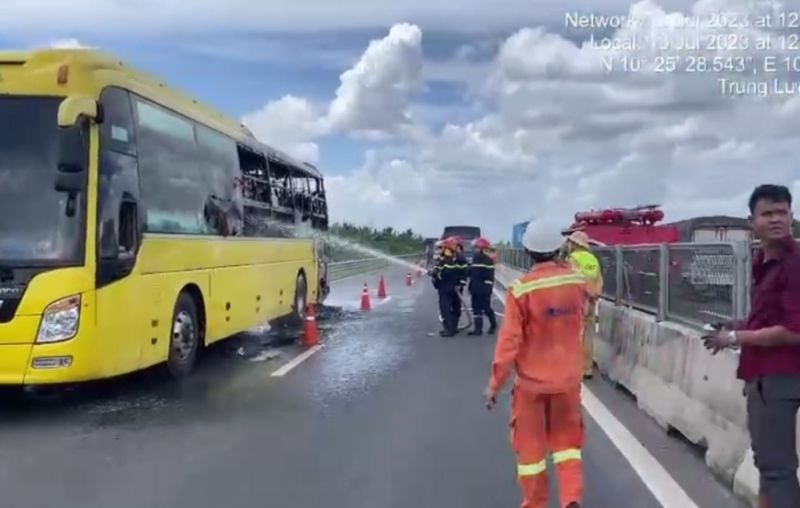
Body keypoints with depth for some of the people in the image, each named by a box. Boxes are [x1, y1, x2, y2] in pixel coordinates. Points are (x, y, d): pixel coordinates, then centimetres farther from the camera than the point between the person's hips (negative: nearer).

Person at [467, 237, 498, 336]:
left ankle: (493, 325, 19)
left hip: (484, 289, -8)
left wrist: (488, 287, -18)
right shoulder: (475, 259, 15)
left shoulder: (488, 260, -9)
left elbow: (490, 275, -13)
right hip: (475, 289, 8)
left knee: (486, 308, -1)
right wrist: (471, 286, 18)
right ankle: (478, 328, 10)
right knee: (476, 309, 6)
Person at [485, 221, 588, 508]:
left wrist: (495, 384, -8)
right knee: (566, 438, 20)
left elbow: (509, 341, -18)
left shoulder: (521, 290, -20)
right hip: (569, 376, 3)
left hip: (532, 379, -3)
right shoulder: (577, 281, -8)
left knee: (531, 444, 13)